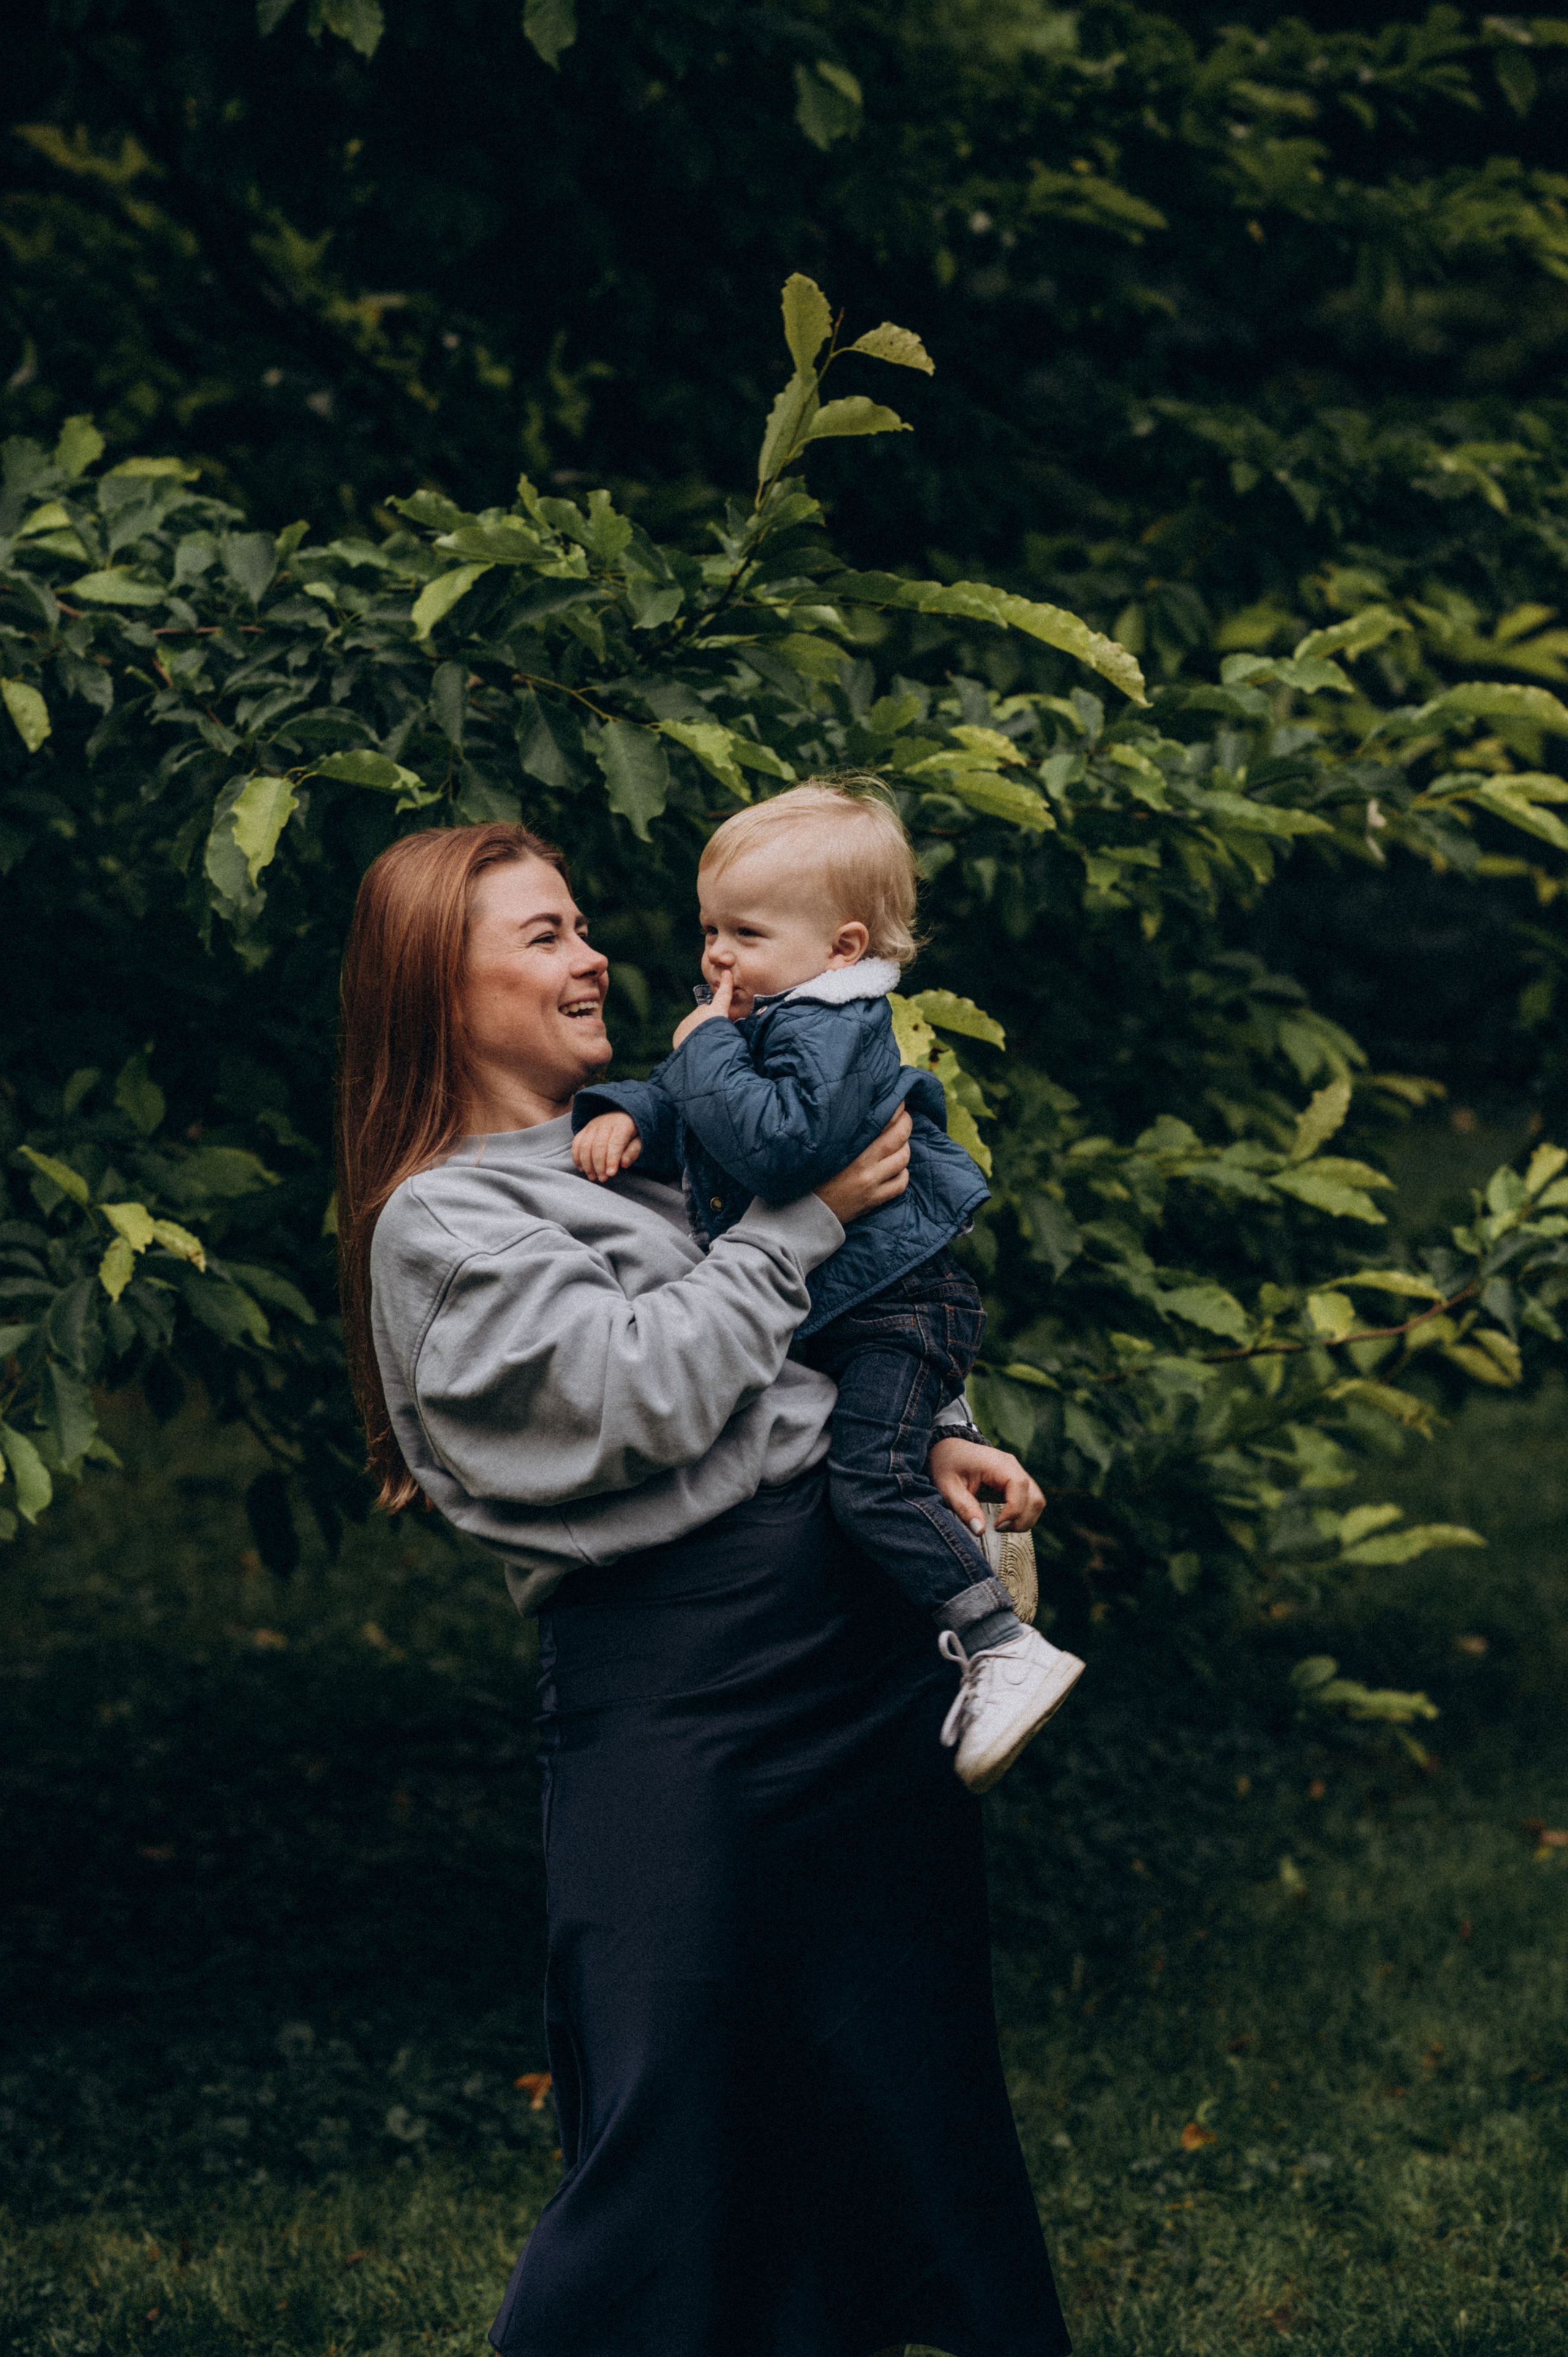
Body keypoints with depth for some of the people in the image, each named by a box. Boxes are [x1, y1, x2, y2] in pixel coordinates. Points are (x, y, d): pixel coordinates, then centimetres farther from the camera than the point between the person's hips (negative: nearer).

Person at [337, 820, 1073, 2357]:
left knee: (907, 2058, 16)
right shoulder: (436, 1226, -7)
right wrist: (808, 1217, -10)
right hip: (671, 1685, -8)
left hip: (858, 1628, 8)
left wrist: (916, 1445, 5)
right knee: (683, 2118, -4)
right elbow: (648, 1391, -18)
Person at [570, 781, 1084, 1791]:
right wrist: (621, 1115, -4)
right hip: (820, 1307, 11)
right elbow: (673, 1104, 19)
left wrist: (707, 1053, -25)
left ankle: (1009, 1651, -23)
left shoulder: (833, 1032, -21)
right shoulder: (757, 1023, 10)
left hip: (896, 1296, -11)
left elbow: (781, 1146, -36)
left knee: (872, 1474, -25)